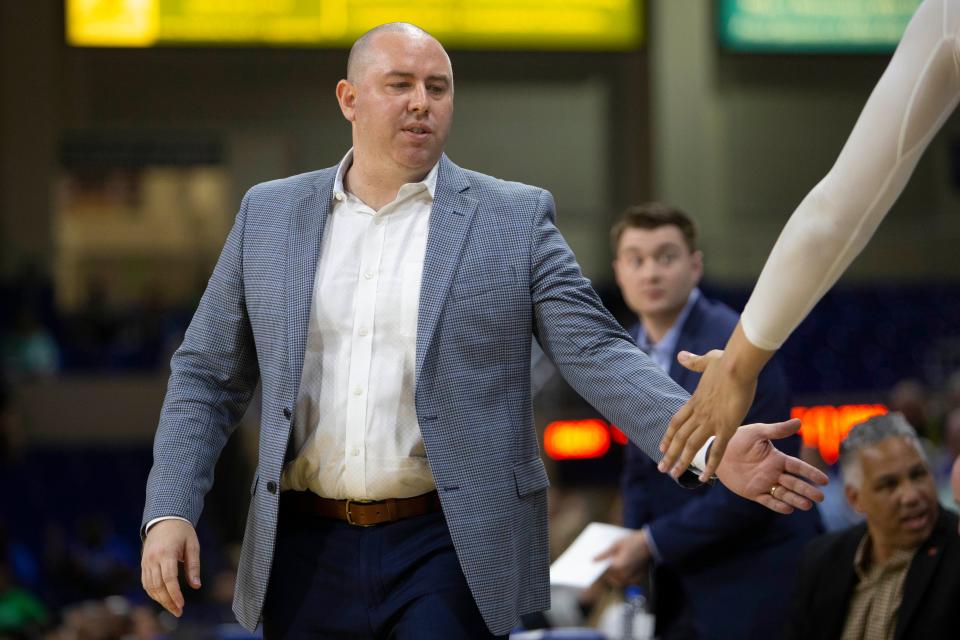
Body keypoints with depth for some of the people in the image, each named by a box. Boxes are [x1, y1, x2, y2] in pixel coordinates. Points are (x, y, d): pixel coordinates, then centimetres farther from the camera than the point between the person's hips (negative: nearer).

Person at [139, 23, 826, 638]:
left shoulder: (513, 220, 2)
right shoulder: (271, 215, 9)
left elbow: (598, 355, -5)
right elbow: (208, 378, 12)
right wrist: (169, 511, -1)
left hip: (448, 552, -2)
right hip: (306, 555, 3)